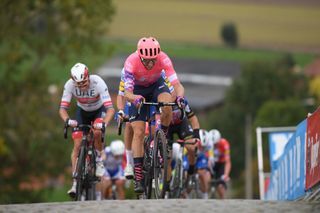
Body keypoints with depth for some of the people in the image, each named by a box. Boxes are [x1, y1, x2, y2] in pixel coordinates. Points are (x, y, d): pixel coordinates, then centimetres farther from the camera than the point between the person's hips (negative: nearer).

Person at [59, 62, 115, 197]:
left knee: (97, 132, -32)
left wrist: (104, 123, -55)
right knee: (77, 145, -12)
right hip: (82, 111, 2)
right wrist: (67, 120, -49)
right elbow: (62, 109, -28)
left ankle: (99, 160, -4)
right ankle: (75, 182, -8)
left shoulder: (98, 83, -35)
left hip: (99, 110, -2)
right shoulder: (70, 85, -28)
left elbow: (110, 109, -38)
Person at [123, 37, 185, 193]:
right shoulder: (131, 62, -35)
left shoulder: (163, 59, -33)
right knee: (138, 132, -12)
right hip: (138, 91, -1)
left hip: (156, 85, 1)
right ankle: (138, 177, -8)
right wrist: (135, 98, -61)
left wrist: (180, 96, -60)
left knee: (167, 106, -34)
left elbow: (176, 84, -39)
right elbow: (127, 93, -39)